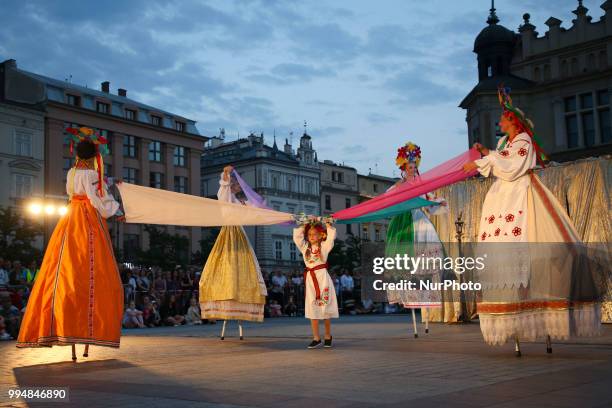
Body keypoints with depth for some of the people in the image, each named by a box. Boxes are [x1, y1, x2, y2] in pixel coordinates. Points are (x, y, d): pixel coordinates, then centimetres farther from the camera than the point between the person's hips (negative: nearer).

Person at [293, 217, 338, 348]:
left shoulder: (324, 246, 3)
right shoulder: (305, 247, 12)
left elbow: (331, 235, -10)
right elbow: (296, 236, 6)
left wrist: (326, 223, 0)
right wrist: (304, 225, 8)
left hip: (322, 277, -3)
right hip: (310, 278, 3)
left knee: (325, 308, 2)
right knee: (312, 310, 1)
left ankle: (328, 337, 13)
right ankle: (316, 338, 5)